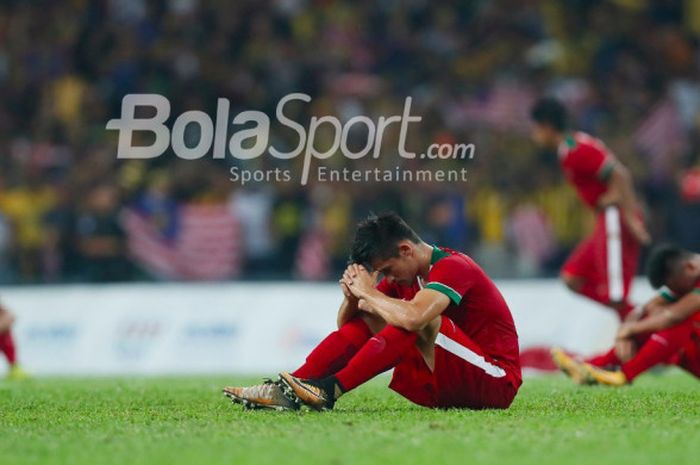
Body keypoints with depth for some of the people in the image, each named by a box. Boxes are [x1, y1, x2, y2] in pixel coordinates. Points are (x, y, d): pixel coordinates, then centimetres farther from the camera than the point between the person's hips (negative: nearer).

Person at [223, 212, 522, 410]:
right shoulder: (403, 275, 9)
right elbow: (345, 323, 12)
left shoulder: (452, 268, -17)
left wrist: (368, 292, -20)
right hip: (445, 389, 8)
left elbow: (412, 317, -36)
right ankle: (287, 390, -15)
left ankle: (329, 390, -33)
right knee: (364, 318, -1)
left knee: (423, 320, -30)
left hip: (496, 382, -8)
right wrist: (352, 295, -11)